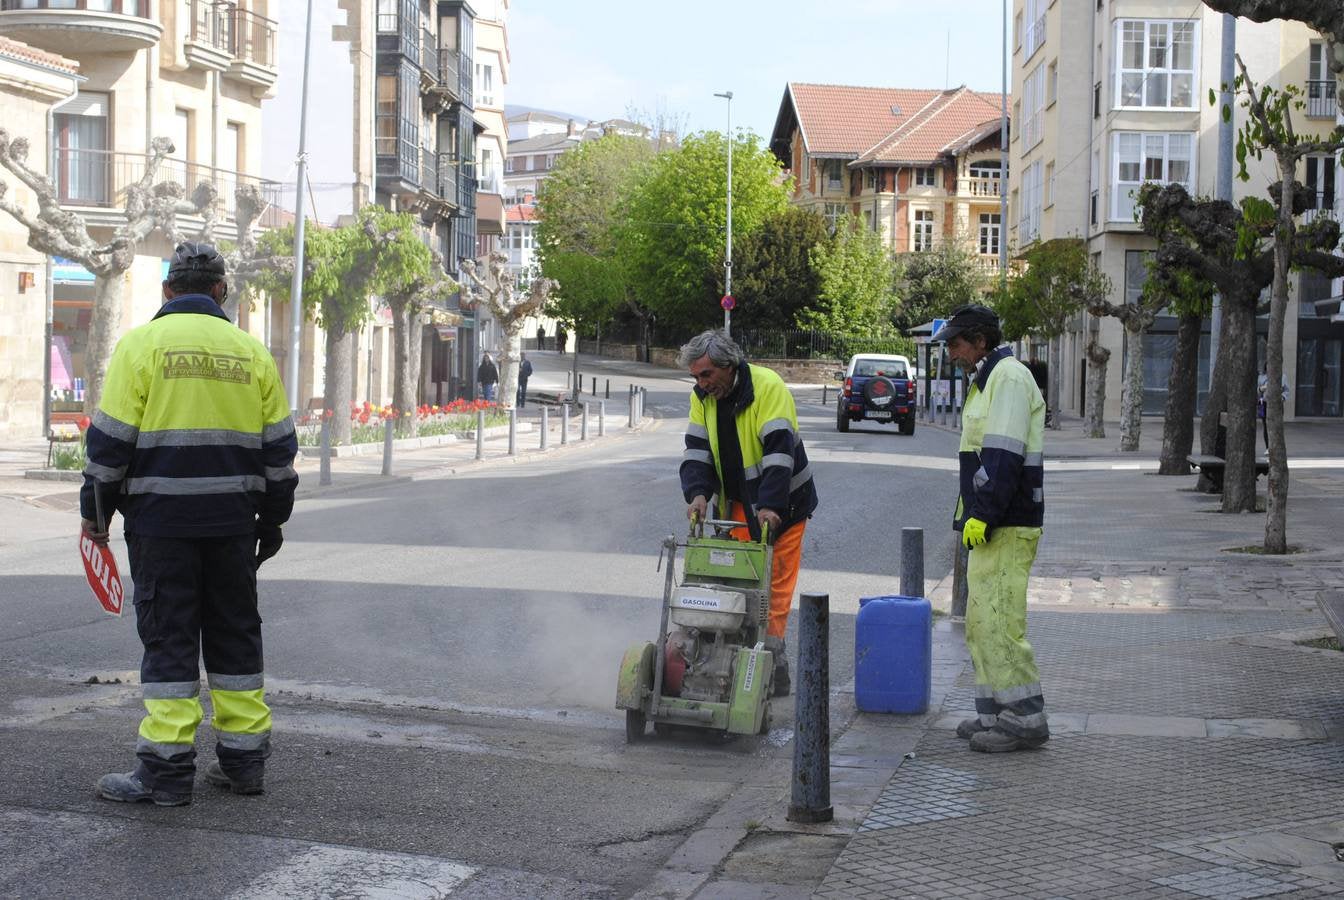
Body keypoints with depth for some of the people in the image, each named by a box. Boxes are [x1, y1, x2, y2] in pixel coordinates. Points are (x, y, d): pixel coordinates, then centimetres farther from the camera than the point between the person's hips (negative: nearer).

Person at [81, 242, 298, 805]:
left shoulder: (141, 344, -3)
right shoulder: (251, 351, 8)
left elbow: (111, 439, -5)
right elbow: (278, 446, 10)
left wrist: (95, 510, 6)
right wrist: (273, 519, 19)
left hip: (161, 517, -3)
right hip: (233, 520, 3)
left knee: (168, 637, 1)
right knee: (235, 632, 12)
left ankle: (166, 768, 1)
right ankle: (244, 758, 17)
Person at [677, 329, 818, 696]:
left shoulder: (769, 387, -20)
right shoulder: (702, 397, 1)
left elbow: (779, 449, -26)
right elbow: (697, 450, -2)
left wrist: (770, 505, -34)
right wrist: (698, 493, -20)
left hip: (781, 504, -6)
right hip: (737, 504, 6)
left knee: (775, 583, -4)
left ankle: (772, 659, 0)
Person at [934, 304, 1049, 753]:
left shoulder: (1009, 378, -12)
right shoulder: (987, 380, 21)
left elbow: (1003, 455, -21)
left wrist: (983, 513, -24)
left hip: (1006, 527, -11)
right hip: (990, 525, 11)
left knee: (996, 620, -12)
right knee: (983, 620, 13)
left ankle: (1025, 718, -7)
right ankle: (996, 712, 19)